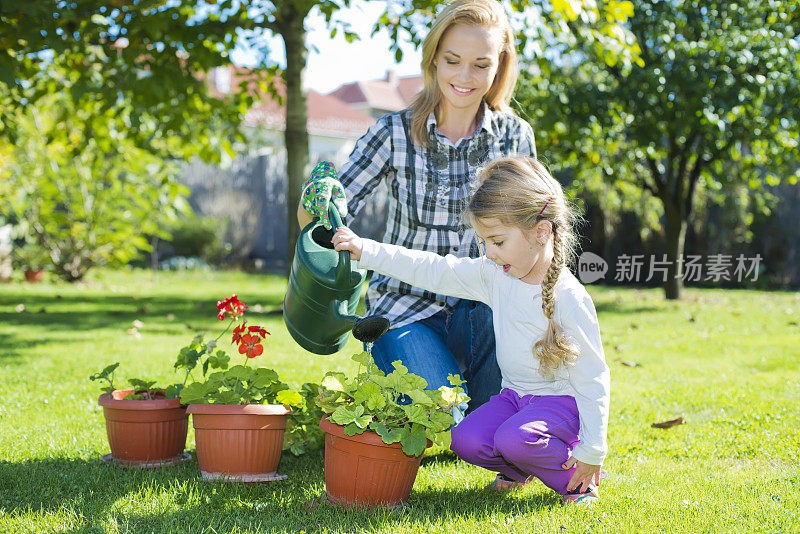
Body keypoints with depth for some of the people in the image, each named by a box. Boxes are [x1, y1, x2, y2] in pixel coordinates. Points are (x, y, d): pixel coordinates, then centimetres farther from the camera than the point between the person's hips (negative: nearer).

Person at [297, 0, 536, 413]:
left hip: (484, 311, 2)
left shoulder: (516, 136, 0)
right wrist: (317, 196, -34)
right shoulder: (395, 132, -5)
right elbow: (324, 213, -9)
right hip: (407, 310, -1)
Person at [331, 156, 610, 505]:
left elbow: (592, 376, -18)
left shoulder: (569, 298, -21)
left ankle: (577, 477, -4)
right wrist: (366, 251, -1)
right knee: (466, 441, -17)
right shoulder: (494, 275, -2)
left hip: (561, 398, -6)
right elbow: (434, 271, 4)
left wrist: (592, 451, -16)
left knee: (514, 439, -33)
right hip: (515, 394, 6)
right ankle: (518, 469, 14)